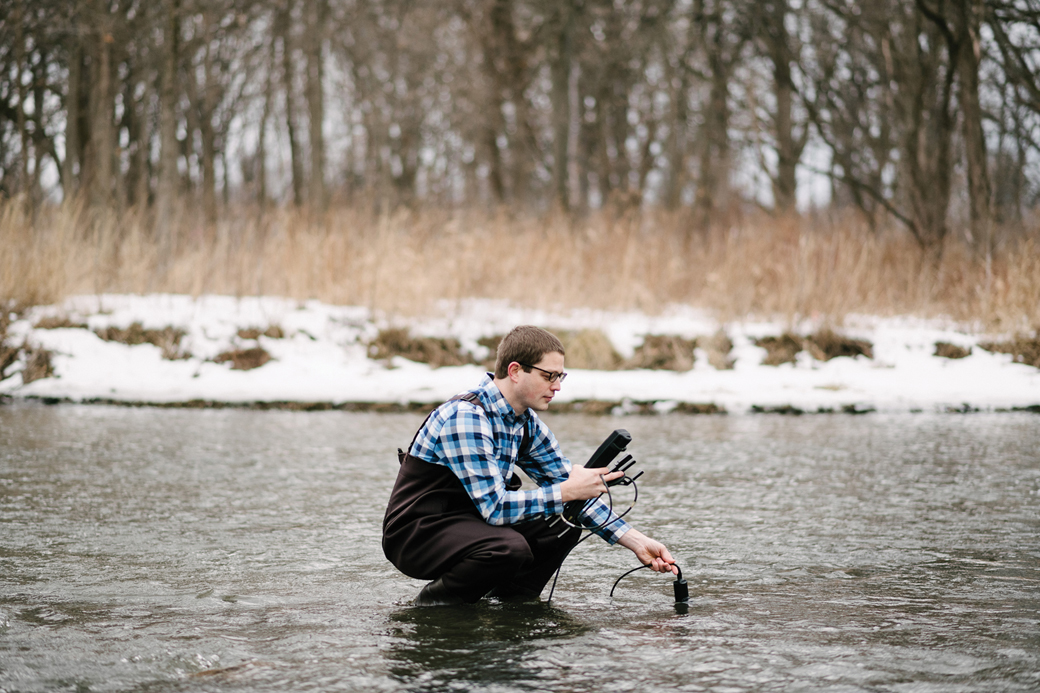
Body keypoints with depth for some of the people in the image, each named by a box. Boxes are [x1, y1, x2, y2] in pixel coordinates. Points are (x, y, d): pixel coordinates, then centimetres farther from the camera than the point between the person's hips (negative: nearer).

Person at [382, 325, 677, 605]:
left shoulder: (527, 422, 4)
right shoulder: (465, 417, -25)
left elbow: (566, 484, 9)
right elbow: (494, 507, -29)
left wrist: (637, 542, 0)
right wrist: (568, 492, -25)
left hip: (468, 520, 8)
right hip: (415, 532, -8)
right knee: (510, 547, -32)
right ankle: (432, 603, -10)